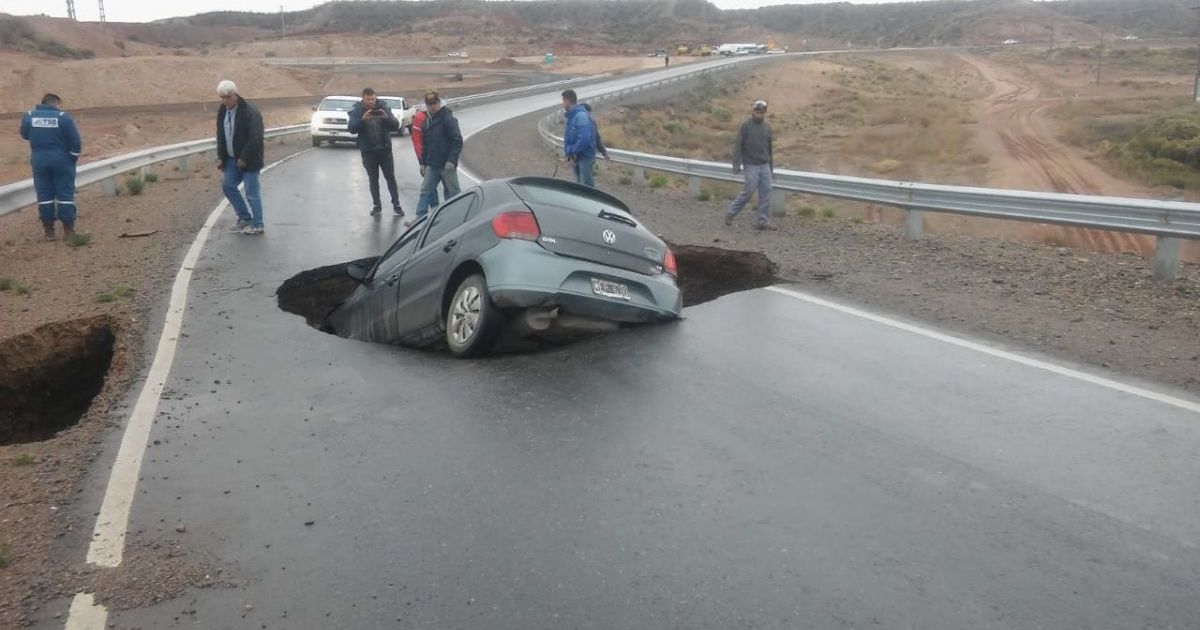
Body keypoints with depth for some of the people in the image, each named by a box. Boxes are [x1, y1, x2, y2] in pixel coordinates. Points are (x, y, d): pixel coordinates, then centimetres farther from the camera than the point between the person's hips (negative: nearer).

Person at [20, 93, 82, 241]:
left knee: (44, 195, 8)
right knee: (65, 194, 3)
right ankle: (68, 230, 3)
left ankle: (49, 231, 10)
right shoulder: (63, 117, -10)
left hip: (39, 161, 3)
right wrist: (73, 158, 3)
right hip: (61, 161, -3)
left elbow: (24, 135, 15)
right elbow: (76, 141, -10)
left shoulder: (28, 116, 1)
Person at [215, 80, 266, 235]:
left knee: (251, 192, -4)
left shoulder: (250, 112, -19)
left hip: (248, 160, -8)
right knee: (227, 186, 10)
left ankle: (257, 225, 5)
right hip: (232, 159, 8)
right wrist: (221, 157, 8)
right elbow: (220, 136, 14)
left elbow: (255, 139, -22)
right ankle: (244, 218, 23)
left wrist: (244, 158, -20)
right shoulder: (222, 111, 6)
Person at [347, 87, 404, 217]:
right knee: (373, 179, 9)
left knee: (391, 177, 3)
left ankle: (396, 205, 10)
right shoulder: (356, 110, -3)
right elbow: (351, 128, -14)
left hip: (385, 149, 0)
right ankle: (376, 205, 19)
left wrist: (386, 117, -24)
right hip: (368, 151, 0)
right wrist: (362, 119, -29)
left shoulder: (383, 107, -2)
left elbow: (396, 125, -5)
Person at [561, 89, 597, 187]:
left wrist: (573, 153, -18)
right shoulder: (571, 116, 12)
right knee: (579, 184, 17)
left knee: (587, 185, -6)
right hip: (576, 156, 10)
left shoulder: (581, 116, -19)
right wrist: (569, 153, 2)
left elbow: (584, 139, -27)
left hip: (585, 156, -10)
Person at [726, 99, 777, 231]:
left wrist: (771, 165, 18)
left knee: (766, 193, 1)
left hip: (765, 166, 5)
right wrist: (736, 165, -13)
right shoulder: (745, 126, -7)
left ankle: (763, 221, 5)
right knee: (748, 191, -5)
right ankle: (731, 213, 13)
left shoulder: (767, 126, 9)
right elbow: (738, 146, -8)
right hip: (751, 166, -5)